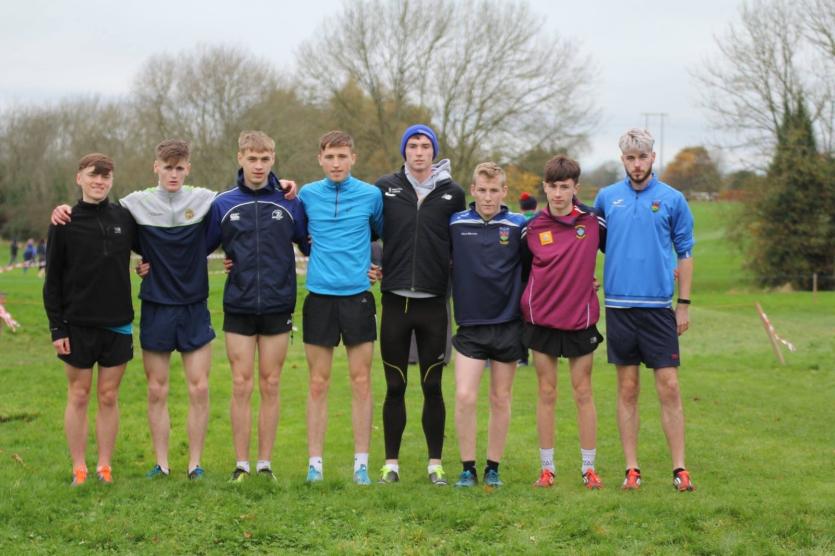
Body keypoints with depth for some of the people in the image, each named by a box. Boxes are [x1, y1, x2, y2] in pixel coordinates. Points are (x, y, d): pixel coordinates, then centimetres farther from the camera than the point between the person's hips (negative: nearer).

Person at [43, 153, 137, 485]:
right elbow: (53, 280, -1)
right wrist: (56, 328, -6)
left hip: (117, 324, 2)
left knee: (109, 397, 6)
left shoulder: (125, 219, 3)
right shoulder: (64, 224, -2)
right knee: (78, 396, 4)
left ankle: (104, 467, 14)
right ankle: (79, 469, 12)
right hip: (78, 325, -2)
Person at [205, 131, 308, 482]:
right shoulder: (223, 204, 3)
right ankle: (242, 465, 8)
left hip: (278, 307, 0)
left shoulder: (289, 203, 2)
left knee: (270, 387, 5)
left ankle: (265, 464, 14)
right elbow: (200, 247, 10)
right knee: (241, 386, 1)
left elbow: (311, 245, 11)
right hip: (238, 308, 0)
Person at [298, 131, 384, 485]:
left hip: (357, 296, -1)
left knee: (361, 382, 1)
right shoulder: (307, 195, 4)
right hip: (319, 296, 1)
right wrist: (320, 255, 7)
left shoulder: (371, 195, 1)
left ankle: (361, 463, 8)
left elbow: (383, 233, 17)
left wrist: (376, 264, 9)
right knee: (318, 384, 4)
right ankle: (315, 462, 10)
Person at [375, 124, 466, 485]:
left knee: (433, 387, 5)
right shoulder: (385, 188, 3)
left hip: (433, 303, 0)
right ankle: (391, 463, 14)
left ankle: (435, 463, 14)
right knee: (395, 387, 6)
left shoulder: (452, 193, 4)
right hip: (395, 301, 0)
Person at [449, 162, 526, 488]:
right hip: (469, 325, 0)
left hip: (507, 325, 0)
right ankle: (468, 468, 5)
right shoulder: (455, 224, 0)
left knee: (501, 400, 8)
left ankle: (493, 468, 20)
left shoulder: (518, 226, -1)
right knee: (464, 397, -9)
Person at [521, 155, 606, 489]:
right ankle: (547, 467, 13)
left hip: (581, 319, 0)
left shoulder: (593, 221, -2)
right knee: (546, 393, 5)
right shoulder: (533, 228, -1)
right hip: (541, 319, 1)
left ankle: (589, 467, 12)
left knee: (583, 392, 4)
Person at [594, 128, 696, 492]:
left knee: (669, 388, -3)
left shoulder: (672, 199, 2)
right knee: (627, 389, 6)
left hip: (659, 307, -1)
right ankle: (632, 468, 11)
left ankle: (679, 469, 2)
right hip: (619, 306, 1)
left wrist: (684, 304, 1)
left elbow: (685, 254, 5)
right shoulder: (606, 197, 7)